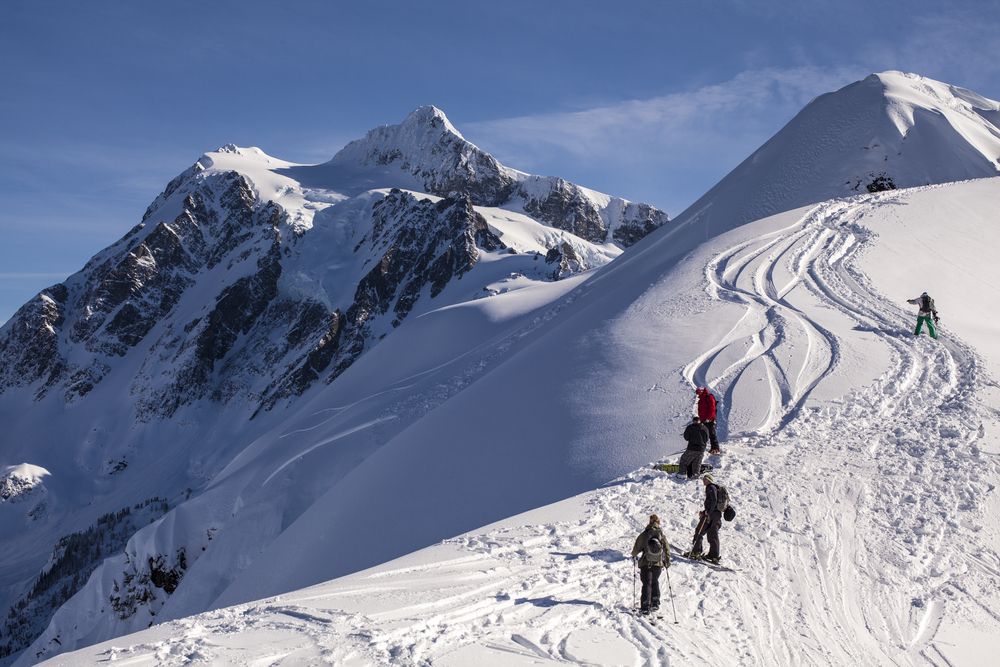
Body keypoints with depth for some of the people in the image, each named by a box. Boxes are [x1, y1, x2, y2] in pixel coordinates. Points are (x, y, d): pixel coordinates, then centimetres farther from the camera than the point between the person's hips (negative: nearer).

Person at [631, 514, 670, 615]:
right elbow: (667, 549, 2)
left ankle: (645, 607, -6)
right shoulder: (662, 535, -2)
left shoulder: (644, 534, -8)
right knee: (655, 582, 22)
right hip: (658, 564, 2)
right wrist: (667, 561, 16)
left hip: (646, 564, -2)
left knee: (646, 584, 2)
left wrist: (634, 555, 20)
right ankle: (655, 603, 23)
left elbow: (637, 547, -1)